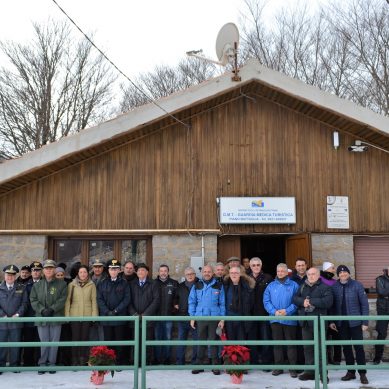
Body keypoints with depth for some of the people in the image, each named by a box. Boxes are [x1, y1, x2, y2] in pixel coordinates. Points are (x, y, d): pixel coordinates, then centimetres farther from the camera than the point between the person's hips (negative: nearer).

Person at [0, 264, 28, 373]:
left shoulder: (21, 288, 9)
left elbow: (24, 303, 5)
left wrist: (17, 314, -8)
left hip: (16, 321, 0)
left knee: (15, 345, 4)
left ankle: (14, 365, 13)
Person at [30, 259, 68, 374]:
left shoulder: (62, 284, 3)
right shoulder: (37, 285, 10)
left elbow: (62, 300, -4)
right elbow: (33, 300, 3)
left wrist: (51, 309, -15)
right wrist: (42, 310, -11)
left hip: (56, 317, -1)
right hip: (41, 318, 1)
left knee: (54, 342, 3)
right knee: (44, 342, 4)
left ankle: (52, 364, 13)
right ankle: (42, 364, 14)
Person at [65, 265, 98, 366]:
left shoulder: (91, 285, 4)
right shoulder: (72, 285, 4)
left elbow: (94, 300, 3)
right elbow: (67, 300, 3)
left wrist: (94, 315, -2)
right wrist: (67, 315, -2)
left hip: (87, 315, 0)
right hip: (75, 315, 0)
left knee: (85, 337, 5)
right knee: (75, 338, 2)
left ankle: (83, 360, 15)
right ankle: (75, 360, 12)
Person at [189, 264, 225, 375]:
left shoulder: (219, 286, 3)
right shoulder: (197, 286, 6)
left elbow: (222, 303, 4)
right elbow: (192, 302, 8)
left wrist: (222, 319, -1)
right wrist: (192, 317, 1)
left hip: (214, 317, -1)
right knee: (201, 341, 9)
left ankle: (215, 366, 11)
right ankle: (199, 365, 16)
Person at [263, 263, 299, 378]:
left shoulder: (294, 285, 1)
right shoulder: (271, 286, 9)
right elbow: (266, 301, 3)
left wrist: (287, 311, -17)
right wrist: (274, 311, -13)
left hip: (289, 319, -3)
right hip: (275, 319, 3)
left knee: (291, 343, 1)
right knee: (277, 343, 9)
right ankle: (278, 366, 18)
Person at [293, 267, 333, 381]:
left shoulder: (325, 287, -2)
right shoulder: (302, 287, 15)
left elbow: (328, 301, -17)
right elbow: (295, 298, 9)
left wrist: (311, 301, -15)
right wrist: (303, 301, -12)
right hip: (305, 321, 5)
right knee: (307, 347, 11)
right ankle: (309, 371, 19)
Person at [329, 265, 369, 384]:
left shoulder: (357, 285, -5)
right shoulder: (334, 287, 0)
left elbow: (364, 304, -4)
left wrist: (365, 322, -7)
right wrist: (331, 321, 0)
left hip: (355, 322, -2)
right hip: (341, 323, 2)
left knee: (358, 347, 1)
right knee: (346, 348, 10)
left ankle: (362, 373, 11)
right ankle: (351, 372, 22)